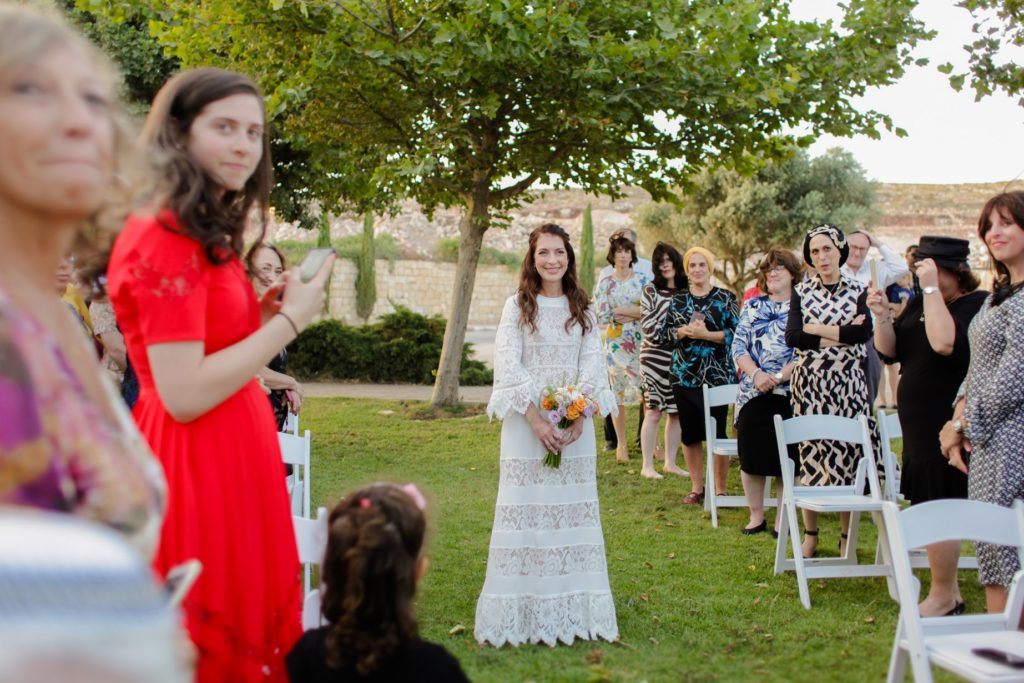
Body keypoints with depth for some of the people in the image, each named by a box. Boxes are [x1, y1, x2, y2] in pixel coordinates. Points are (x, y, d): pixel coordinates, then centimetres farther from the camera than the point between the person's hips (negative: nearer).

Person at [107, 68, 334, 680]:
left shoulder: (207, 234, 14)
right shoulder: (166, 239, -16)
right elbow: (183, 395, -22)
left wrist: (264, 317, 6)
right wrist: (288, 321, -15)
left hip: (232, 456, 10)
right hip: (198, 469, -10)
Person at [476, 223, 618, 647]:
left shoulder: (582, 309, 10)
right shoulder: (517, 306, 1)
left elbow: (593, 366, 3)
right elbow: (508, 367, -6)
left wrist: (578, 419, -11)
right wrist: (537, 421, -15)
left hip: (575, 424, 3)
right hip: (527, 421, -2)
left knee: (573, 510, 5)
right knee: (526, 510, -1)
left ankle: (575, 612, 13)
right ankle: (522, 615, 5)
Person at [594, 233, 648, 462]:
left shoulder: (641, 281, 8)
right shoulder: (605, 284, 4)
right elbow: (602, 316, -5)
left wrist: (620, 310, -9)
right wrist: (635, 312, -6)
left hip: (639, 342, 1)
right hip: (615, 342, -1)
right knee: (618, 392, 1)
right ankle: (621, 444, 9)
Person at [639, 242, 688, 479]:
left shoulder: (688, 290, 9)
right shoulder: (651, 290, 1)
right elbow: (648, 324, -5)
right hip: (655, 356, -3)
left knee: (676, 411, 7)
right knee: (654, 411, -3)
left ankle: (670, 462, 18)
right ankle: (647, 466, 2)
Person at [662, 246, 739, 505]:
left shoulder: (725, 298, 0)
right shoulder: (677, 301, 10)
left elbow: (736, 333, -6)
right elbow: (665, 332, 9)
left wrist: (706, 334, -17)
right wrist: (684, 331, -10)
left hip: (717, 375, -3)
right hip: (684, 374, 3)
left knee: (717, 433, -3)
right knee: (689, 433, 7)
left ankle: (720, 489, 10)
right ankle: (696, 487, 20)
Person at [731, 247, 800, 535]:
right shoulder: (752, 306, 13)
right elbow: (738, 346, 5)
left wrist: (779, 376, -17)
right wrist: (756, 374, -11)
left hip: (789, 393, -3)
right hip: (753, 393, 3)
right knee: (751, 457, 4)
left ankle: (783, 519, 11)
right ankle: (756, 516, 18)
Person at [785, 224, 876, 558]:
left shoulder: (858, 291, 4)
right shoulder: (802, 291, 6)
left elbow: (863, 333, -13)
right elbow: (792, 337, -8)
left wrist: (816, 328, -11)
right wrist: (842, 333, -11)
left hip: (847, 383, -1)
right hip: (809, 383, 1)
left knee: (847, 455, 0)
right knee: (809, 453, 3)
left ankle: (846, 537, 11)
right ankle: (810, 534, 16)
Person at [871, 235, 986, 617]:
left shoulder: (978, 304, -13)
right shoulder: (920, 303, 10)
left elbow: (945, 343, -31)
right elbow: (888, 352, 8)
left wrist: (931, 288, -26)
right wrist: (882, 316, -9)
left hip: (947, 424, -8)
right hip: (920, 422, 8)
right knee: (930, 506, 13)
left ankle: (943, 596, 9)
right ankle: (949, 591, 24)